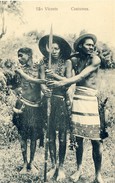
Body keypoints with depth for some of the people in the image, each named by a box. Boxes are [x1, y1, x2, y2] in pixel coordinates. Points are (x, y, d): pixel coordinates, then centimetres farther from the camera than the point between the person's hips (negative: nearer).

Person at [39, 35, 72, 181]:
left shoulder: (67, 62, 1)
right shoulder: (44, 63, 6)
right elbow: (41, 80, -3)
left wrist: (55, 75, -22)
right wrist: (44, 88, -25)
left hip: (62, 101, -2)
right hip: (48, 100, 2)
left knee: (62, 135, 1)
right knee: (50, 134, 7)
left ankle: (61, 167, 11)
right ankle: (53, 165, 18)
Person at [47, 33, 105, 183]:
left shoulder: (95, 60, -4)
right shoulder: (74, 59, 7)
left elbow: (81, 76, -16)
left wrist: (61, 83, -25)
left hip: (92, 100, -3)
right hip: (78, 99, 3)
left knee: (96, 140, -4)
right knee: (78, 138, 6)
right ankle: (79, 169, 23)